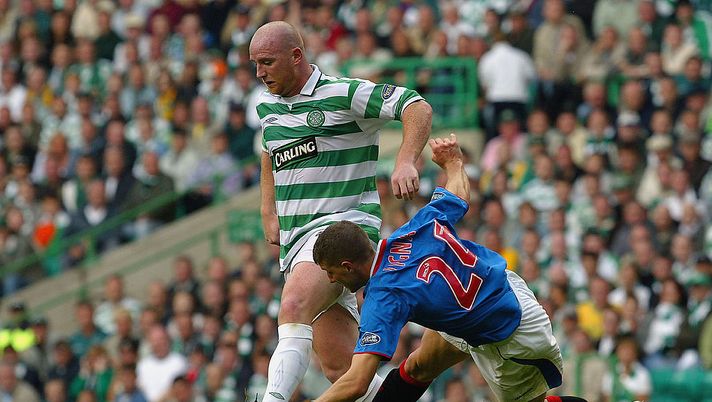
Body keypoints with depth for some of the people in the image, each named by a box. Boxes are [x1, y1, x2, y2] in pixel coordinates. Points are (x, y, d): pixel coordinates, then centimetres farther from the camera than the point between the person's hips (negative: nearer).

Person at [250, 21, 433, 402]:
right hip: (296, 240, 7)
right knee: (341, 369, 0)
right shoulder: (266, 106, 14)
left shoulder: (343, 93, -8)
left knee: (294, 306, -33)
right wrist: (269, 212, 23)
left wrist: (405, 162, -28)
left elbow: (418, 107, -12)